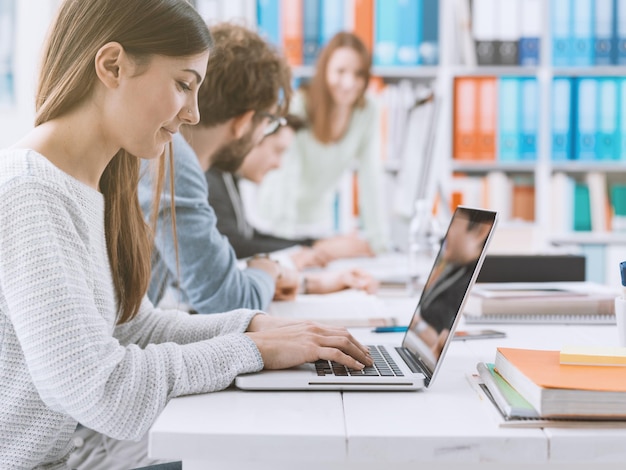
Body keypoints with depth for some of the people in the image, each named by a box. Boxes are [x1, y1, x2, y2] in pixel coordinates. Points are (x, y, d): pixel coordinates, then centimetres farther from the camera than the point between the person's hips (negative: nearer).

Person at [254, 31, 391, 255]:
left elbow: (370, 178, -4)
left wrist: (378, 240, -9)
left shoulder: (367, 112, -7)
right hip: (275, 226, -4)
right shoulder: (298, 106, -19)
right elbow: (285, 179, -24)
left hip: (319, 225, 4)